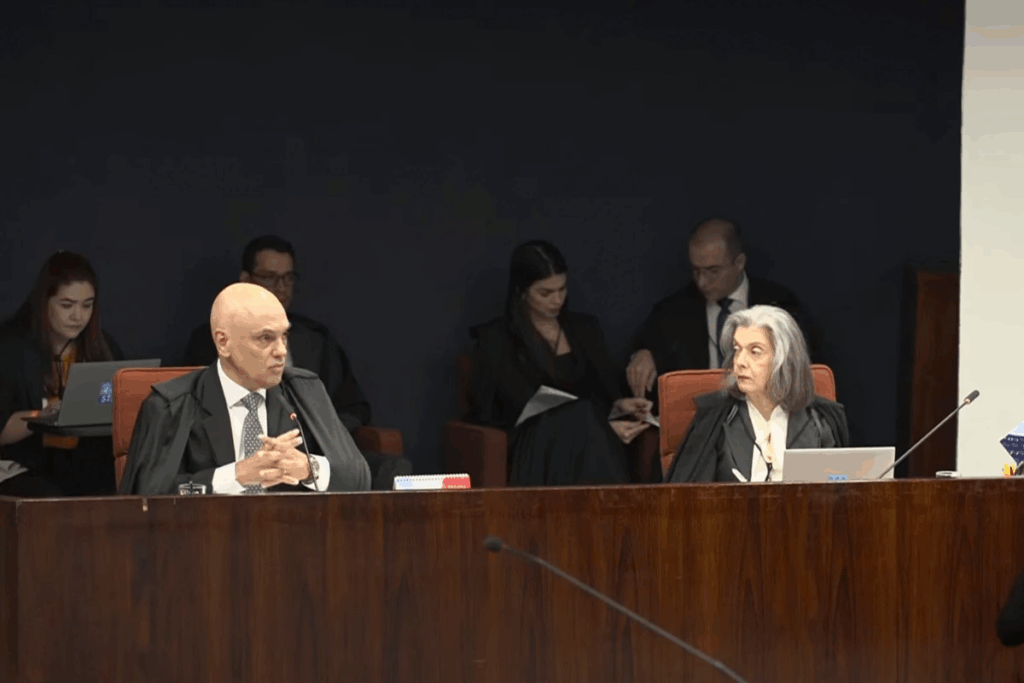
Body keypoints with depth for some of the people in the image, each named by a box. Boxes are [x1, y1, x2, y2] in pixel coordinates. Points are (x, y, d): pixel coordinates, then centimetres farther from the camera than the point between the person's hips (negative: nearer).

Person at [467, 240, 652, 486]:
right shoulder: (496, 339, 3)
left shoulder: (585, 329, 17)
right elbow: (531, 409, -5)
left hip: (587, 442, 3)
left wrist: (619, 405, -8)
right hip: (529, 453, -3)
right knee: (583, 418, -33)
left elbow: (605, 394, 17)